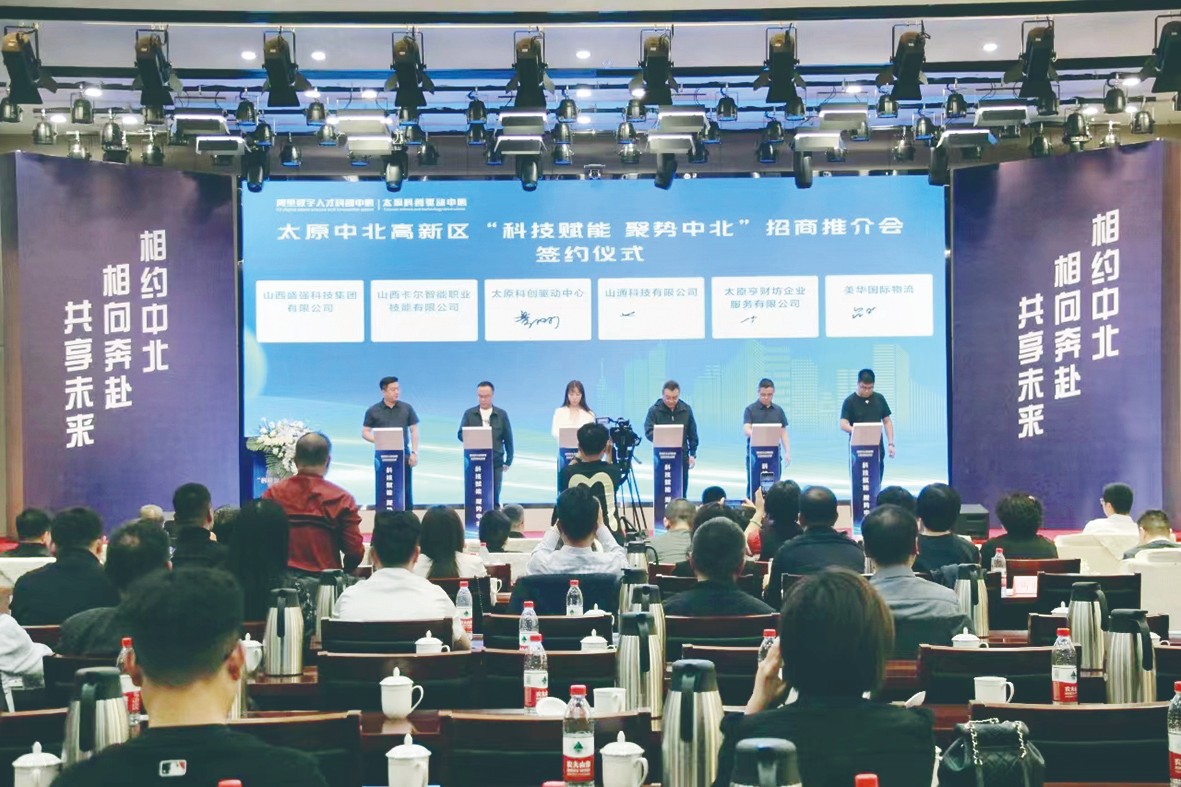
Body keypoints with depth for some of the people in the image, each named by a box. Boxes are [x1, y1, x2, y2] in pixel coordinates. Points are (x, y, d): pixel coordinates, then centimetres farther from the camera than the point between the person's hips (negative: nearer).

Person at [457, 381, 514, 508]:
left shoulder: (501, 415, 4)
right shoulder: (469, 414, 5)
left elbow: (508, 439, 6)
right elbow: (460, 434, 3)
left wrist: (509, 460, 2)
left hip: (496, 463, 0)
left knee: (494, 498, 3)